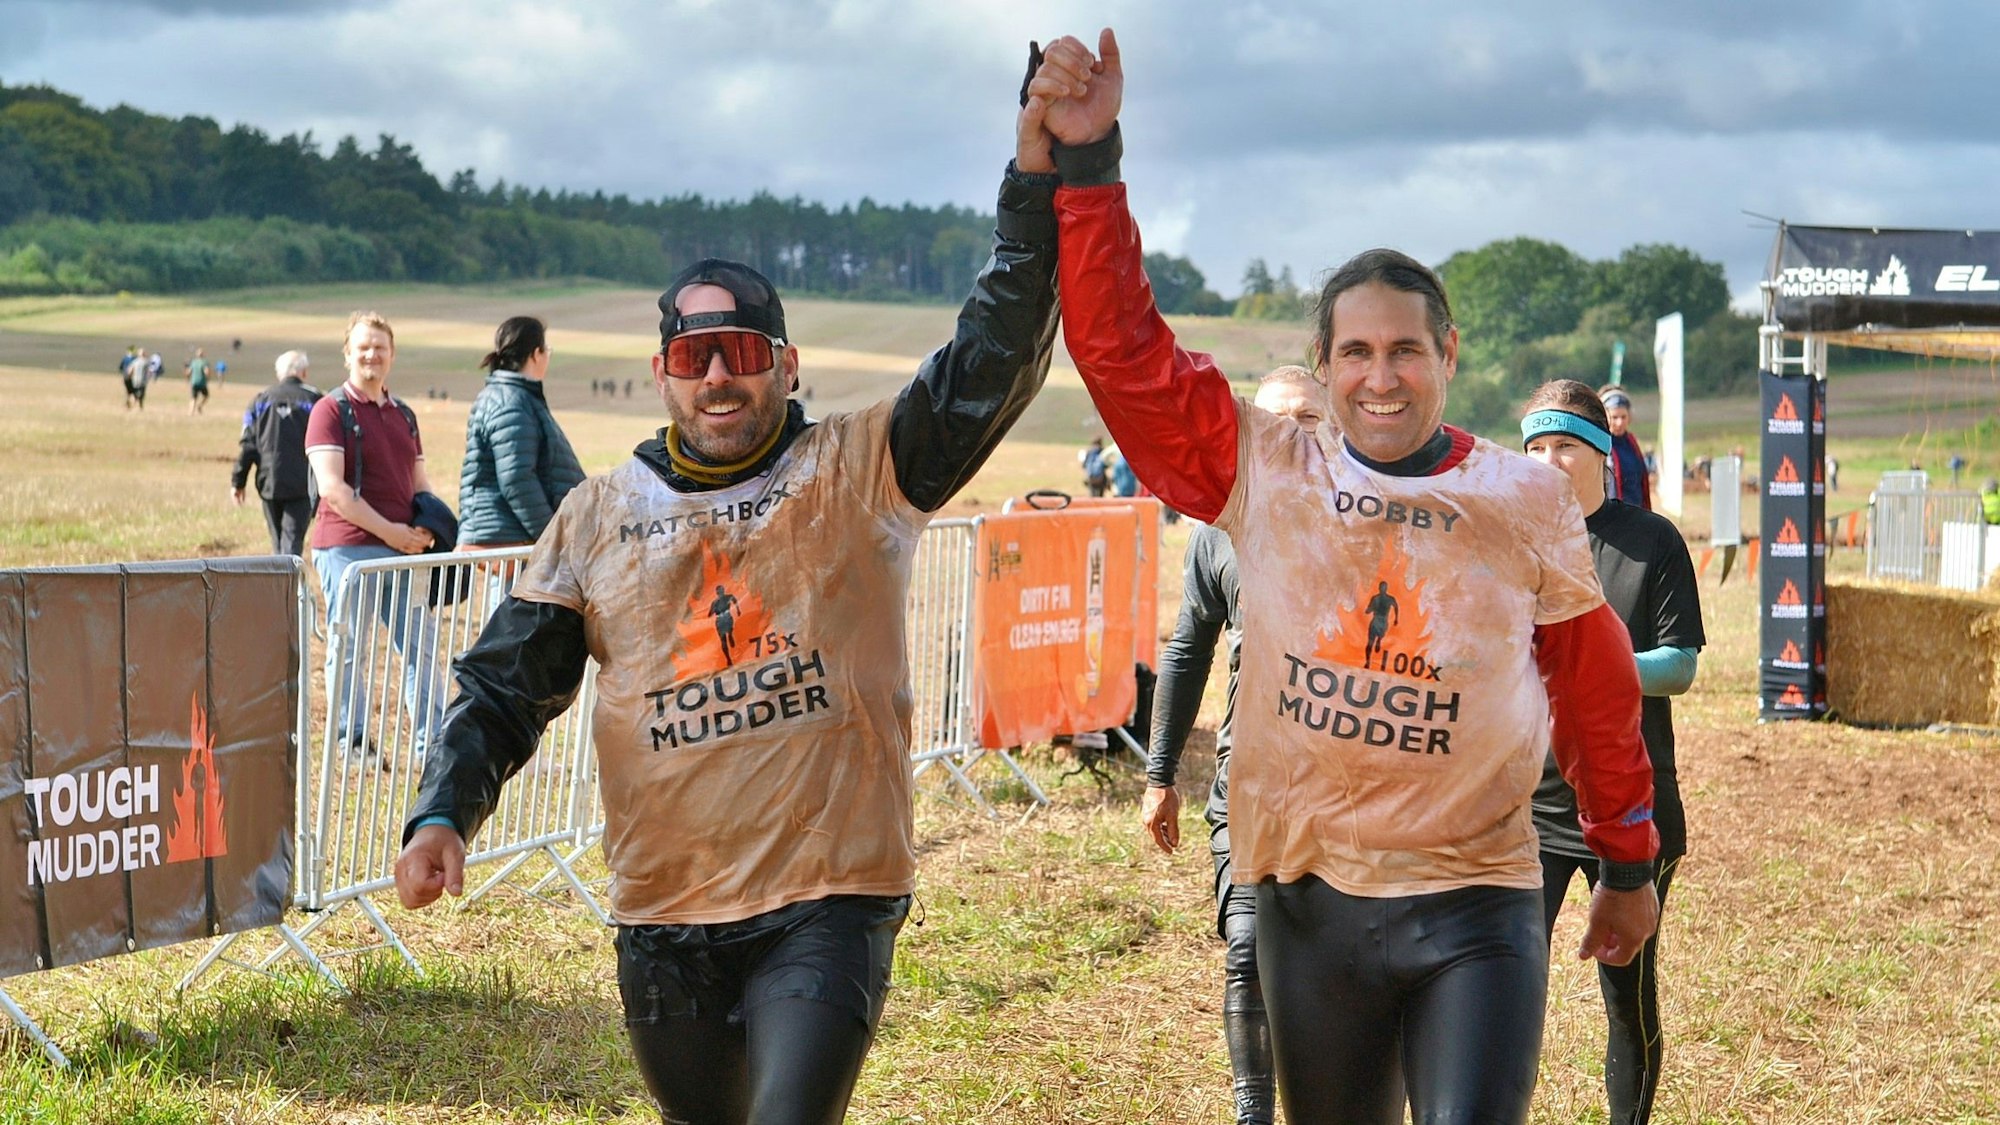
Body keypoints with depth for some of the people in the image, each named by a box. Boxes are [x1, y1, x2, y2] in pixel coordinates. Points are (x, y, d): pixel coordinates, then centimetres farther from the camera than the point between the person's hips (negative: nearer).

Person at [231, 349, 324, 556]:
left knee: (278, 542, 15)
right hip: (301, 485, -3)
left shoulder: (261, 399, 7)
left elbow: (247, 445, 3)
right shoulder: (313, 399, 0)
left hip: (269, 483, 3)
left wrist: (237, 481, 6)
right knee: (292, 541, -6)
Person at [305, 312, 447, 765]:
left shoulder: (404, 415, 18)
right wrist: (388, 530, -15)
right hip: (347, 549, -6)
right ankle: (353, 741, 8)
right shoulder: (331, 410, -3)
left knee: (421, 644, 6)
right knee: (348, 649, 0)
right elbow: (333, 488, -12)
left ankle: (430, 742, 12)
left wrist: (426, 529, 0)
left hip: (403, 548, 6)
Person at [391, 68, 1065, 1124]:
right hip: (662, 919, 4)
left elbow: (989, 364, -13)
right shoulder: (599, 517, 8)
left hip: (828, 905, -4)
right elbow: (505, 686, 9)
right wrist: (443, 814, -8)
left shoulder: (859, 474, -1)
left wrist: (1040, 178, -25)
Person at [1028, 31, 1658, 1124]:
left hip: (1475, 908, -2)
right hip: (1308, 903, 2)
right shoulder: (1264, 473, 1)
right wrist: (1088, 161, -14)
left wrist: (1627, 862, 17)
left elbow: (1595, 685, 12)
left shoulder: (1525, 498, 2)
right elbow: (1126, 349, -6)